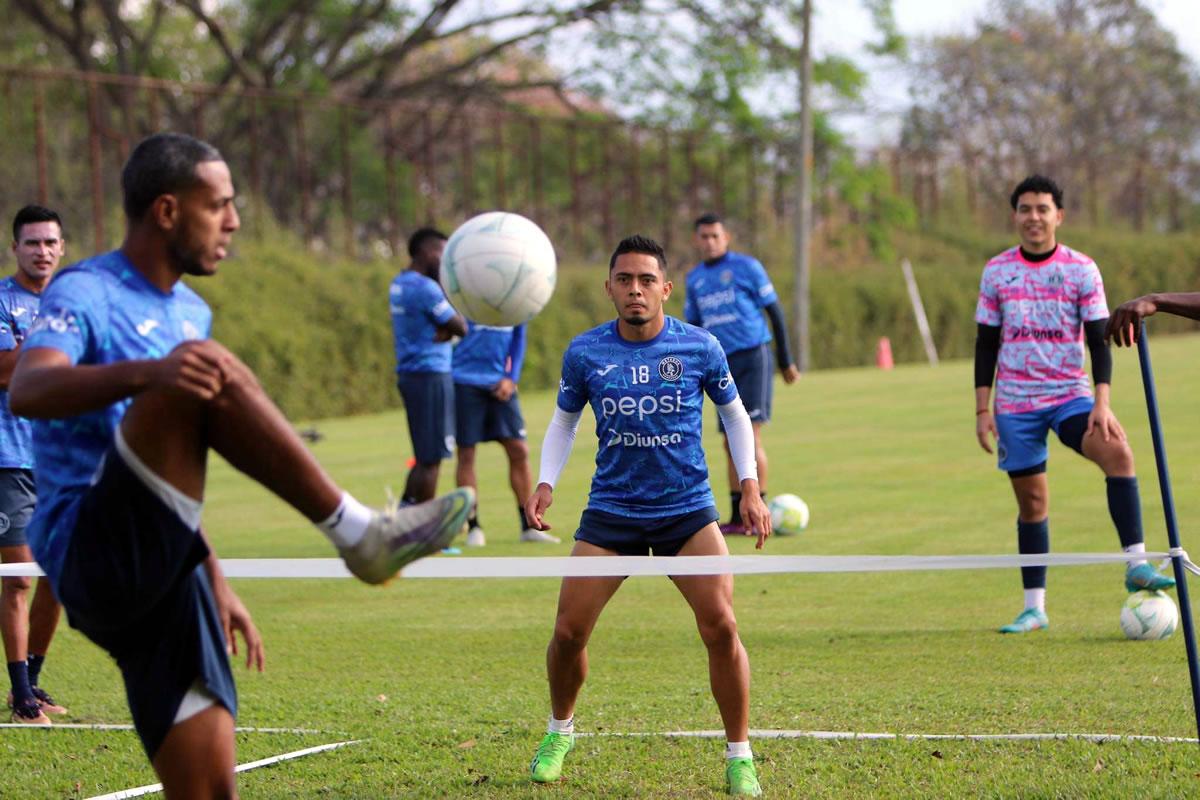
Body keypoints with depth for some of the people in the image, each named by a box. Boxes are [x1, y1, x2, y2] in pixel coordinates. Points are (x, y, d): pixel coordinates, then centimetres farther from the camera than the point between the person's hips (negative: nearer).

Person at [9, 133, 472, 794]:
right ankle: (356, 533, -24)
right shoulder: (87, 294, -5)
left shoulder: (189, 314, 22)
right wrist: (147, 373, -45)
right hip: (93, 556, -8)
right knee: (215, 377, -26)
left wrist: (216, 585, 30)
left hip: (164, 577, 8)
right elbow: (26, 391, -28)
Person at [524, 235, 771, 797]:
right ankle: (559, 731, 26)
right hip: (610, 511, 1)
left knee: (721, 628, -15)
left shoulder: (701, 347, -5)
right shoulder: (584, 352, -3)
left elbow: (734, 414, 10)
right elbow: (564, 420, 13)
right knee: (568, 632, -3)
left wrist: (750, 488, 1)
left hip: (687, 509, -1)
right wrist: (545, 484, -1)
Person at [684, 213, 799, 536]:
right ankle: (737, 518, 11)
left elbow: (775, 312, 1)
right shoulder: (694, 279, 14)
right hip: (722, 365, 5)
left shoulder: (747, 267, -2)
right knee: (730, 443, 6)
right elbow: (693, 327, 21)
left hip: (753, 356, -5)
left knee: (750, 435, -14)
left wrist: (785, 361, 0)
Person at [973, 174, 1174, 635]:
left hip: (1070, 396, -1)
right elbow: (986, 344, 7)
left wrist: (1102, 403, -13)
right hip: (1014, 403, 1)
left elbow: (1098, 340, -1)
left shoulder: (1082, 270, 0)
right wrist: (982, 411, 2)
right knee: (1032, 502, 3)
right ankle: (1034, 608, 13)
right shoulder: (997, 272, 3)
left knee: (1117, 453, -28)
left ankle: (1136, 564, -28)